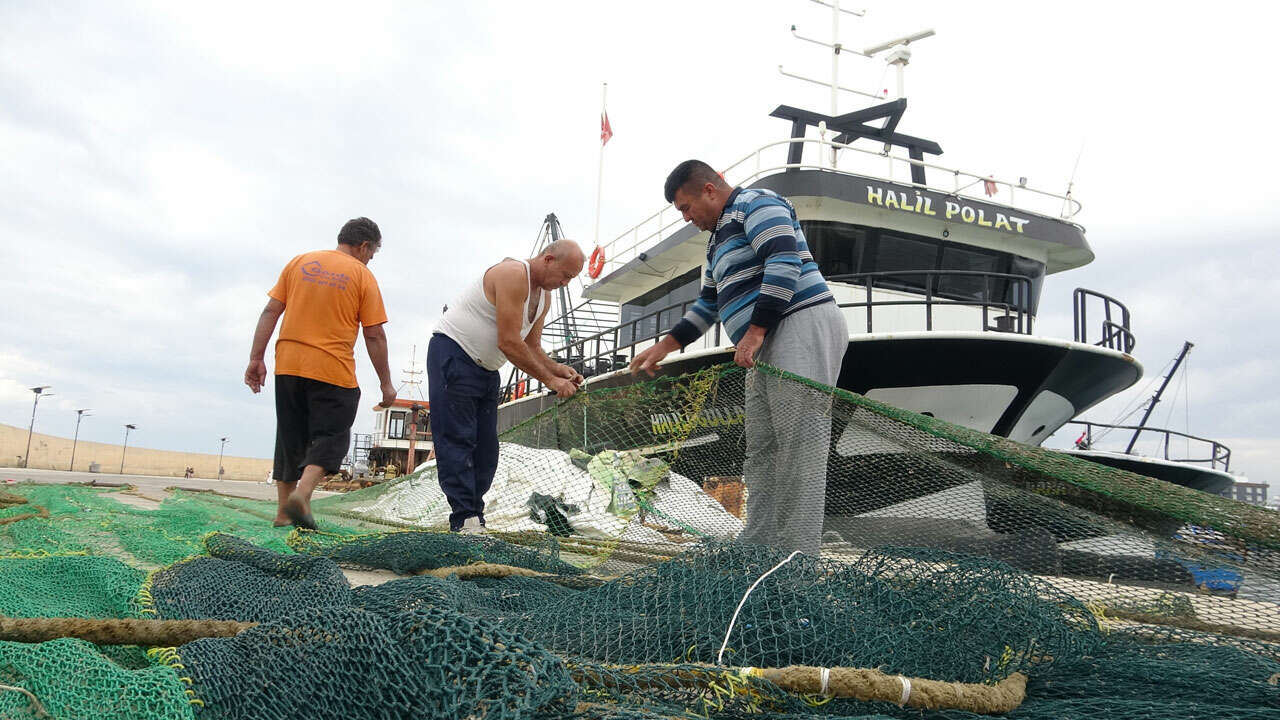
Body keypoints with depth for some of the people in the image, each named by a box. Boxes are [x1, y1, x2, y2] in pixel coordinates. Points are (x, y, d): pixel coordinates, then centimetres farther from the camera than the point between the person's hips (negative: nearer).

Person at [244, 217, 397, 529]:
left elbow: (270, 311, 6)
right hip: (333, 371, -4)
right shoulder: (362, 275, 0)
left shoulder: (299, 262, 11)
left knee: (290, 437, 15)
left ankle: (283, 509, 18)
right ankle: (301, 494, -19)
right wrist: (386, 383, 1)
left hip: (288, 365, 5)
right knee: (331, 437, 3)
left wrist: (256, 358, 7)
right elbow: (374, 336, -4)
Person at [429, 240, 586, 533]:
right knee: (458, 440, -12)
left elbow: (532, 347, 11)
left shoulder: (544, 295, 8)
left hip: (486, 368, 10)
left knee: (486, 448, 3)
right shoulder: (513, 275, -22)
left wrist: (557, 369, -9)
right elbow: (509, 343, -27)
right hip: (452, 354, -10)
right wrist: (549, 380, -22)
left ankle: (474, 518, 7)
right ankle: (464, 520, -12)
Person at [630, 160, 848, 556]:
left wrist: (755, 330, -19)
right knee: (761, 452, 4)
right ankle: (756, 546, 4)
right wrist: (663, 346, 27)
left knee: (799, 447, -14)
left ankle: (798, 557, -15)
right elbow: (708, 303, 34)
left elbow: (784, 263, -16)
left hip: (802, 327, -10)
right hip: (769, 346, 10)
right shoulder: (719, 238, 29)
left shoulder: (756, 203, 0)